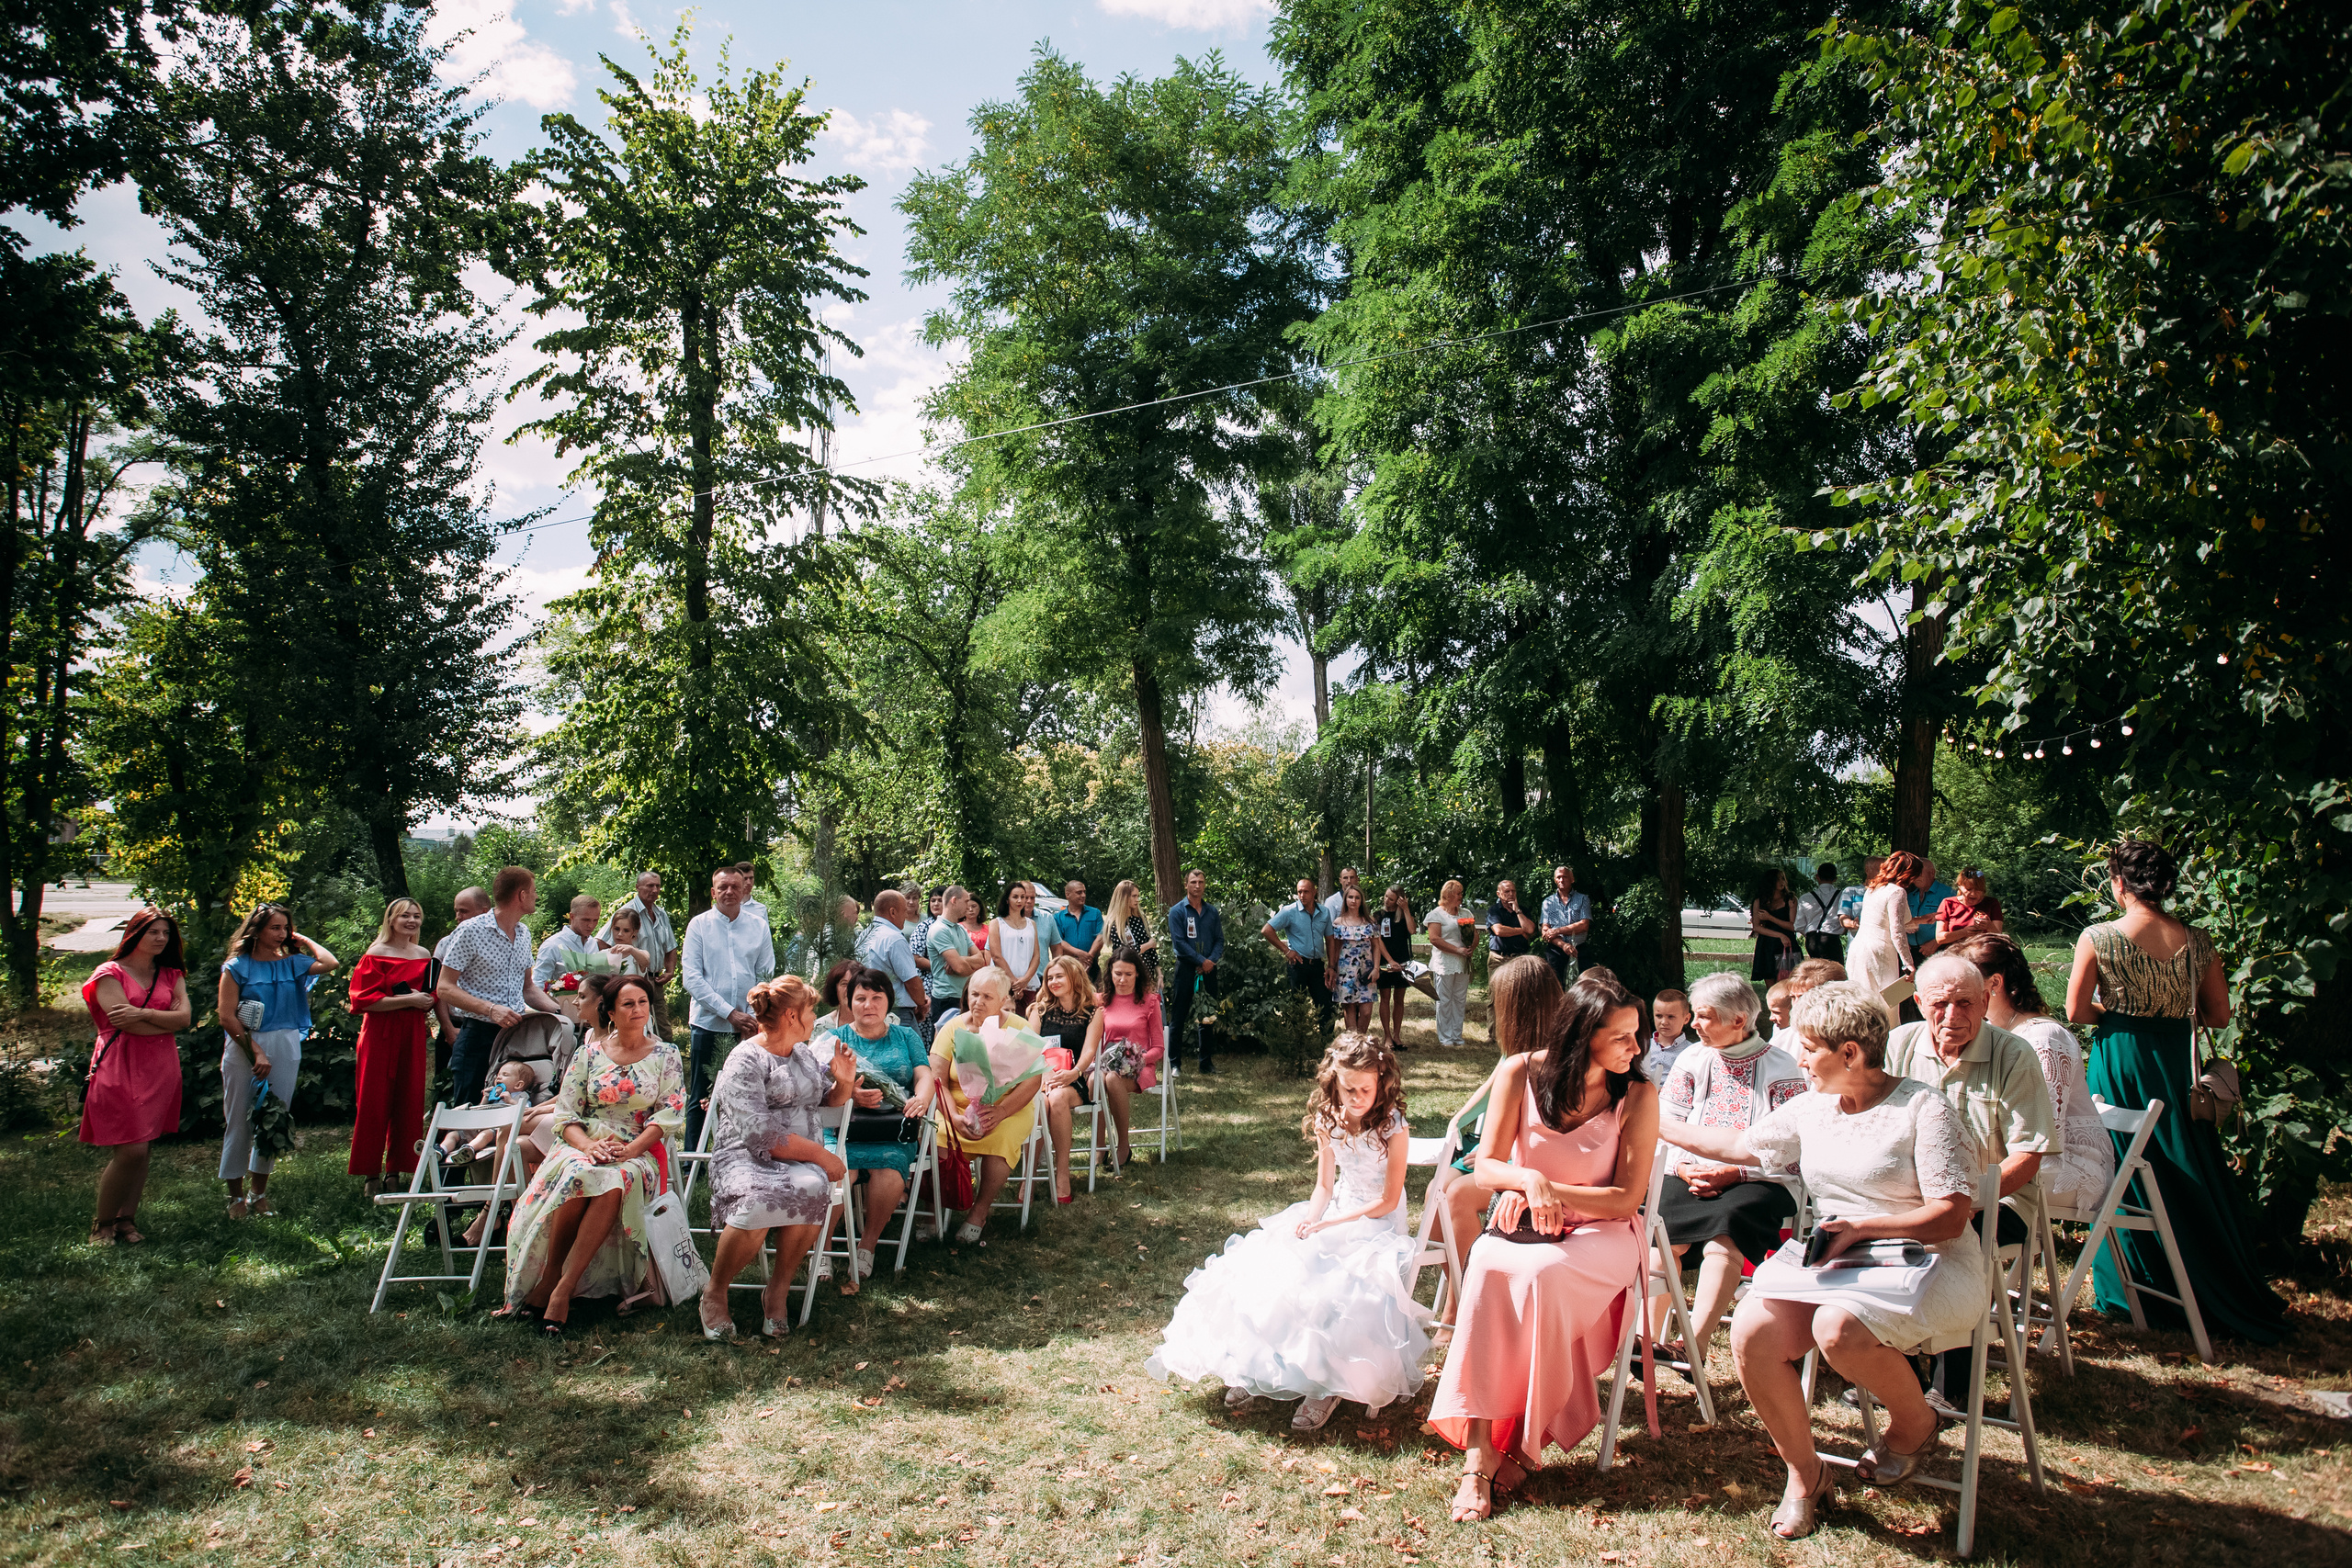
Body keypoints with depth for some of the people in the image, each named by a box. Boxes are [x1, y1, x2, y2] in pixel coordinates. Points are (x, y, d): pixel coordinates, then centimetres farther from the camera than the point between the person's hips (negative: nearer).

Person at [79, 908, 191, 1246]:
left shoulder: (171, 975, 15)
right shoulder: (110, 974, 0)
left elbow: (185, 1015, -1)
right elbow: (126, 1024, -11)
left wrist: (143, 1014, -13)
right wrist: (167, 1019, -2)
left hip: (160, 1070, 5)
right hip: (121, 1069, -5)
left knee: (143, 1148, 6)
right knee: (130, 1150, -11)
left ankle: (127, 1219, 14)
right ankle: (102, 1224, 5)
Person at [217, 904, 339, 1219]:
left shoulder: (292, 963, 7)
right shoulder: (237, 966, -1)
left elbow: (331, 963, -11)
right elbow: (227, 1017, -6)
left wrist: (303, 940, 2)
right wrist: (255, 1052, -13)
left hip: (285, 1049, 3)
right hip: (243, 1048, -3)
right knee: (239, 1122, 2)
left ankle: (259, 1193, 17)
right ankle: (236, 1196, 13)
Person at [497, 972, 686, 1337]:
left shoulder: (665, 1055, 8)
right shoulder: (588, 1053, 11)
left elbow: (670, 1113, 0)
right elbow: (566, 1114, 6)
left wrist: (630, 1149, -16)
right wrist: (587, 1145, -15)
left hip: (638, 1152, -1)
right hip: (585, 1144, 1)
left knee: (615, 1183, -37)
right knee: (577, 1175, -36)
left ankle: (561, 1289, -34)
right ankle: (549, 1277, -22)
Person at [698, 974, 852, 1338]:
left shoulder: (805, 1054, 19)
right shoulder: (745, 1061, -5)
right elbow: (760, 1134, -15)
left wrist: (844, 1083, 7)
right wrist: (821, 1155, -16)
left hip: (801, 1161, 5)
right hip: (746, 1158, -5)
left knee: (812, 1187, -33)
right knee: (757, 1202, -38)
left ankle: (779, 1290, -14)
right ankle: (715, 1293, -10)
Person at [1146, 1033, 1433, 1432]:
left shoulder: (1393, 1127, -16)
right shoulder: (1328, 1121, -1)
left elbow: (1388, 1200, -14)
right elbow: (1324, 1187, 6)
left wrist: (1328, 1224, -18)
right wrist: (1308, 1221, -16)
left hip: (1377, 1223, -6)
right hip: (1335, 1209, 6)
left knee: (1330, 1283, -31)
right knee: (1267, 1264, -14)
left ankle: (1328, 1385, -14)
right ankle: (1256, 1369, -4)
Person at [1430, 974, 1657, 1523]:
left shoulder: (1637, 1095, -9)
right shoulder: (1521, 1072, -6)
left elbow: (1627, 1198, -9)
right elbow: (1486, 1167, -4)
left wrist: (1548, 1189, -20)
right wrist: (1528, 1181, -26)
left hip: (1602, 1234, -1)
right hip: (1524, 1228, 2)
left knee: (1540, 1272, -35)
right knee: (1488, 1265, -34)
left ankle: (1516, 1439, -17)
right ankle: (1480, 1447, -31)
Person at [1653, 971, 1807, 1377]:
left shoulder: (1780, 1068, 1)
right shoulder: (1691, 1060, 15)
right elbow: (1664, 1127, 11)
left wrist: (1734, 1173, -17)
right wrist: (1683, 1168, -8)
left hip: (1760, 1181, -3)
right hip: (1693, 1176, 4)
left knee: (1723, 1237, -34)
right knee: (1660, 1226, -27)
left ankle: (1696, 1346, -30)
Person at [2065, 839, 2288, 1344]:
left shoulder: (2098, 938, -12)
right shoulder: (2197, 942, -2)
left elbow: (2076, 1011, -11)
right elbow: (2219, 1015, 3)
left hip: (2118, 1063, -3)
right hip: (2176, 1062, 3)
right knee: (2193, 1178, 14)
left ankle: (2134, 1294, 17)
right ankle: (2232, 1301, 23)